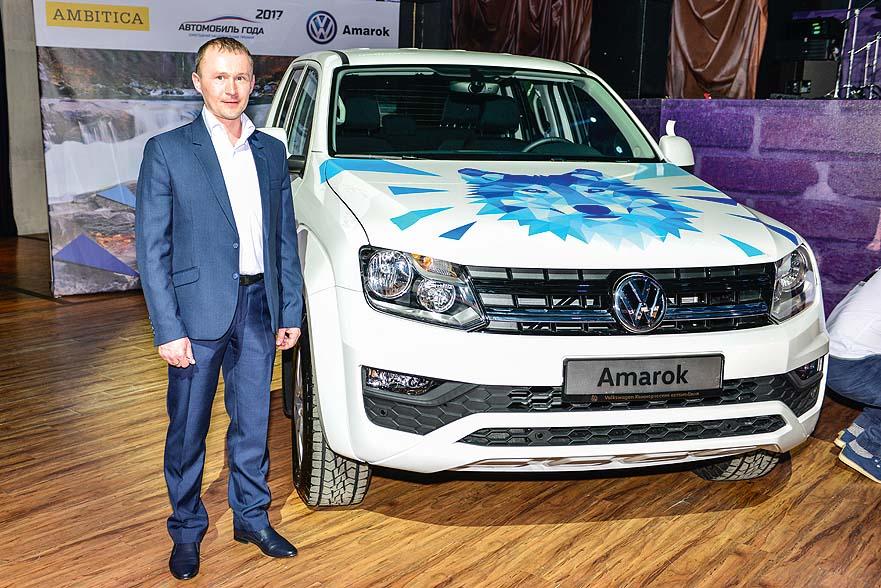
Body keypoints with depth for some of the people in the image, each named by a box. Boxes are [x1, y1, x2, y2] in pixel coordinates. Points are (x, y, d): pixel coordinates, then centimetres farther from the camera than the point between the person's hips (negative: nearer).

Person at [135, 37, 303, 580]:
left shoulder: (271, 152, 8)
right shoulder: (167, 150, -5)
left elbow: (285, 239, 11)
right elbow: (151, 247, -8)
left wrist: (291, 311, 7)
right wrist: (167, 328, -13)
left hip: (259, 309, 4)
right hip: (199, 311, -4)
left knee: (253, 423, 14)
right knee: (188, 430, 8)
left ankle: (252, 517, 31)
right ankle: (187, 530, 25)